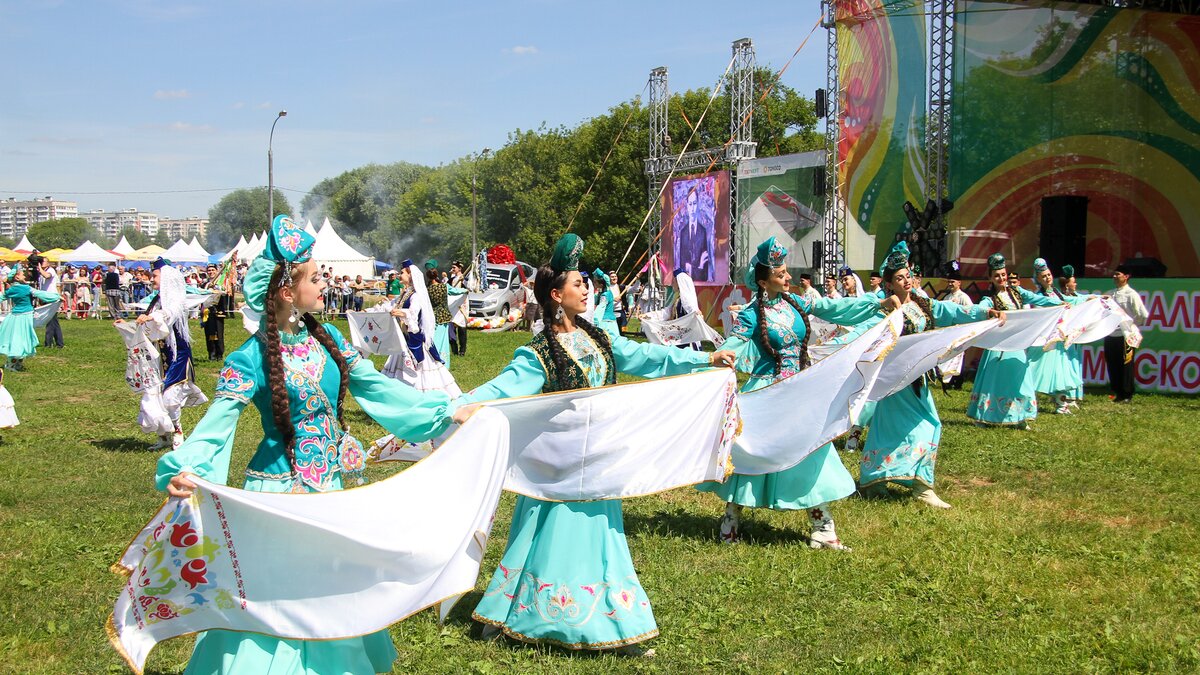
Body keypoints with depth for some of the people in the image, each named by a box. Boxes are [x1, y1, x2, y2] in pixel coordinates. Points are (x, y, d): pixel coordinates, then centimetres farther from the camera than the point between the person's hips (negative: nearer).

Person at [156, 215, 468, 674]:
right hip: (281, 491, -6)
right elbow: (216, 425, -22)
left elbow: (376, 387, 8)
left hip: (333, 484, 6)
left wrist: (445, 412, 8)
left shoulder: (327, 337, 2)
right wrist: (184, 471, -42)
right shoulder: (251, 359, -16)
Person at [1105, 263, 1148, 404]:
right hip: (1110, 335, 6)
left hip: (1125, 336, -6)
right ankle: (1117, 393, 22)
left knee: (1125, 366, 1)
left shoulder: (1131, 295, -10)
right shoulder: (1109, 294, 10)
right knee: (1112, 366, 10)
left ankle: (1127, 395, 12)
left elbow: (1143, 315, -14)